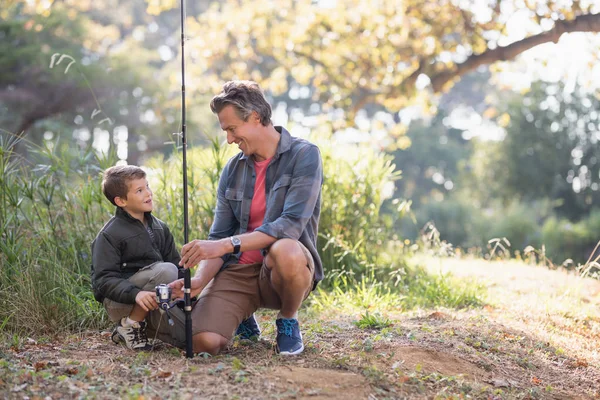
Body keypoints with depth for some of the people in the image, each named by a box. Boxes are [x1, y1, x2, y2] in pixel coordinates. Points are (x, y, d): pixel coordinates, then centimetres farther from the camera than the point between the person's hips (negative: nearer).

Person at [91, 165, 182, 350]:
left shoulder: (160, 228, 10)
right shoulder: (109, 235, -10)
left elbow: (178, 266, 12)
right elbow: (104, 280, -18)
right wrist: (136, 294, -35)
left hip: (152, 300, 7)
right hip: (119, 303, -6)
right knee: (166, 270, -28)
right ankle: (130, 325, -13)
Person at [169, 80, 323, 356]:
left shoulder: (304, 155, -8)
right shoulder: (232, 170, 10)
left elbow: (291, 225, -21)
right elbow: (218, 237, 6)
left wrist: (227, 244, -28)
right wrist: (199, 281, -14)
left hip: (286, 270, -4)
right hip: (238, 271, 4)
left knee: (284, 251, -41)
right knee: (203, 341, -23)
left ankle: (288, 321, -6)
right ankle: (244, 317, 16)